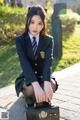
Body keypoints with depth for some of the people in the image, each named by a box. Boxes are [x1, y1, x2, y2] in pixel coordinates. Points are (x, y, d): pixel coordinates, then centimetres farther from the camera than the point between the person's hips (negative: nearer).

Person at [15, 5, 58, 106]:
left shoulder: (48, 40, -5)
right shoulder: (20, 40, -9)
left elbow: (48, 62, -20)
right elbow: (24, 63, -24)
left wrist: (46, 83, -41)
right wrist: (36, 85, -41)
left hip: (43, 76, 1)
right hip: (27, 77, -1)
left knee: (52, 85, -32)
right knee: (31, 89, -34)